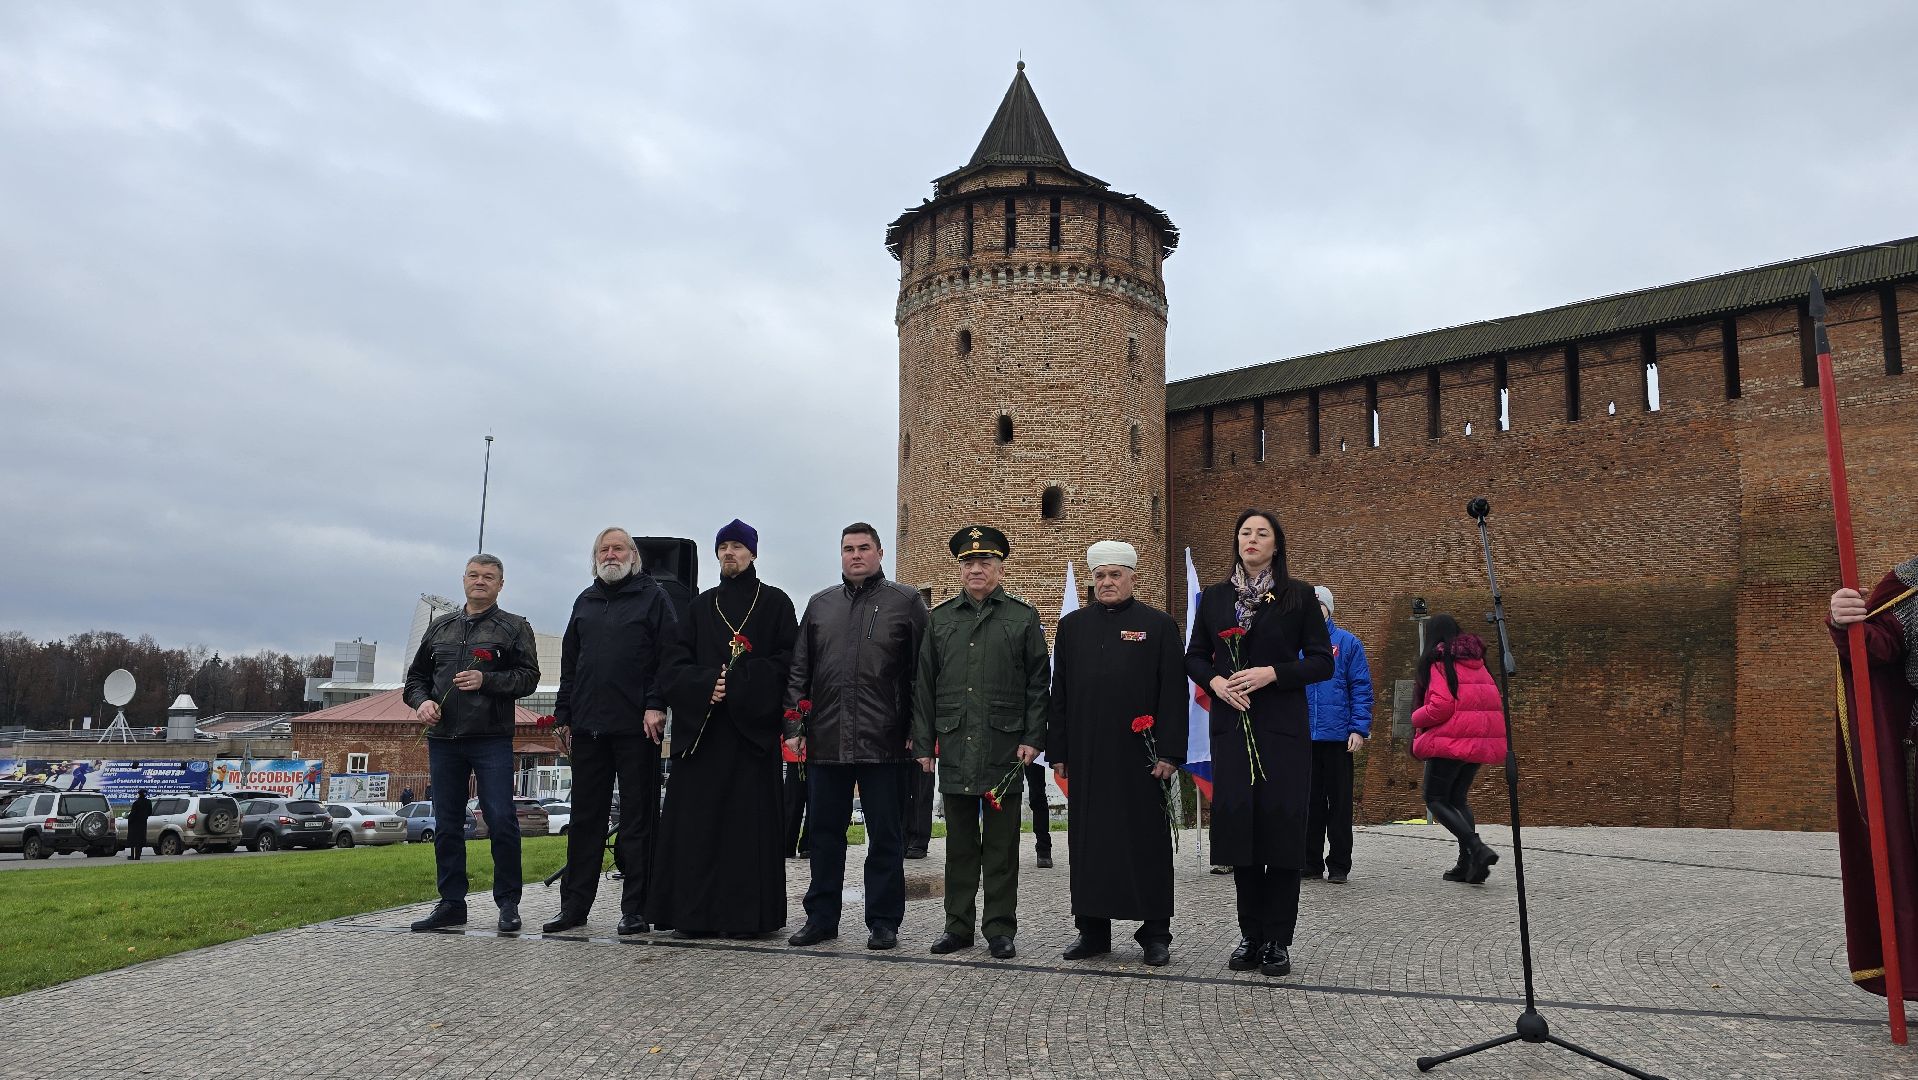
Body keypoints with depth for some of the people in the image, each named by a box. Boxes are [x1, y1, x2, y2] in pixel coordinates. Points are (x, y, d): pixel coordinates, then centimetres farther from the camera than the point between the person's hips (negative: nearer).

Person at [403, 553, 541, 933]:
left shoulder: (514, 627, 4)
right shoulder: (440, 627, 17)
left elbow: (529, 675, -4)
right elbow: (416, 675, 20)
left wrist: (486, 680, -17)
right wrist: (421, 701, 0)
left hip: (492, 740, -5)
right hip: (443, 740, 5)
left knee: (501, 820, -8)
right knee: (446, 825, 9)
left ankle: (508, 903, 3)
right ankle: (451, 904, 18)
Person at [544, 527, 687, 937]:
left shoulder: (652, 595, 4)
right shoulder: (585, 602, 18)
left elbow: (672, 654, -4)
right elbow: (569, 664, 20)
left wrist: (656, 704, -14)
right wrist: (563, 715, 13)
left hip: (637, 726, -5)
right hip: (587, 726, 5)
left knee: (638, 818, 1)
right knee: (585, 818, 9)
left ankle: (635, 909, 6)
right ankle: (574, 905, 16)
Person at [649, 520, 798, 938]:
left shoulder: (775, 602, 7)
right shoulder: (701, 605, 17)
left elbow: (787, 661, -3)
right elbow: (679, 664, 11)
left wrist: (738, 684, -14)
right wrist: (705, 685, -10)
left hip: (752, 726, -3)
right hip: (701, 726, 3)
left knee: (749, 817, -4)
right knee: (697, 816, 0)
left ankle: (745, 913, 1)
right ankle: (694, 912, 6)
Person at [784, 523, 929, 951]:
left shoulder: (906, 602, 3)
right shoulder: (820, 605, 14)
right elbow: (799, 671, 14)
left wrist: (918, 731, -6)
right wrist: (794, 727, 6)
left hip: (884, 742, -3)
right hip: (825, 740, 4)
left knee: (885, 835, 4)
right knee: (824, 832, 10)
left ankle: (883, 922, 14)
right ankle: (821, 918, 21)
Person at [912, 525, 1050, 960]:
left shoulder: (1024, 617, 5)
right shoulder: (940, 618, 12)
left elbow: (1038, 684, 3)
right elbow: (924, 686, 11)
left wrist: (1032, 738, -6)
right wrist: (923, 743, 6)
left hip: (1004, 747, -2)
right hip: (954, 745, 2)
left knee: (1001, 844, 4)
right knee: (959, 841, 9)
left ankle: (1001, 929, 12)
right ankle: (958, 926, 18)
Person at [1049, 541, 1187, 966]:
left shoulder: (1159, 625, 1)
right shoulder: (1071, 627, 11)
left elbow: (1173, 695, -3)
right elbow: (1059, 695, 10)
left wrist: (1169, 753, -9)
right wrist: (1058, 752, 5)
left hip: (1140, 757, -3)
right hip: (1086, 758, 3)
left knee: (1147, 843, 4)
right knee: (1089, 841, 7)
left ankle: (1156, 932, 15)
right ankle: (1092, 928, 18)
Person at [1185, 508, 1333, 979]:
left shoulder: (1298, 595, 1)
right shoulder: (1214, 596, 9)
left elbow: (1322, 661, -2)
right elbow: (1194, 657, 12)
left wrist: (1272, 673, -15)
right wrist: (1214, 681, -8)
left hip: (1283, 727, -2)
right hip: (1231, 725, 3)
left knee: (1281, 826, -1)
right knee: (1239, 826, 4)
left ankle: (1277, 940, 8)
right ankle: (1251, 935, 15)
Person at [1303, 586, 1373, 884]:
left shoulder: (1347, 642, 1)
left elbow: (1361, 688, -3)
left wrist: (1359, 728, -11)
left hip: (1337, 735, -3)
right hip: (1303, 736, 3)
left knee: (1339, 802, 4)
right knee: (1309, 802, 10)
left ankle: (1339, 865, 12)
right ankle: (1311, 862, 20)